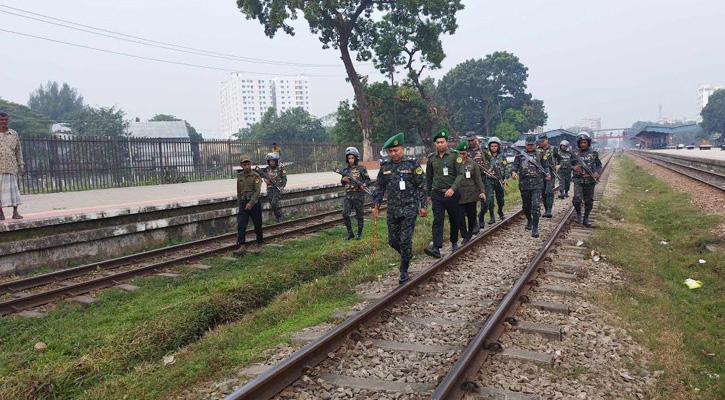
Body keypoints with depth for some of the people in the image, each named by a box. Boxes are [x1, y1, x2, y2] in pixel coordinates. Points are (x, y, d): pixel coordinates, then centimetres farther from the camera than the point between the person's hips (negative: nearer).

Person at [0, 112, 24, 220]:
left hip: (11, 167, 1)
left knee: (13, 188, -1)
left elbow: (19, 150, 13)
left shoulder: (14, 134, 10)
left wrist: (21, 165, 8)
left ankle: (15, 212, 2)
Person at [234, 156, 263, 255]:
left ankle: (259, 245, 21)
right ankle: (242, 246, -5)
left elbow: (257, 191, -15)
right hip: (243, 204, 4)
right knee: (241, 225, -6)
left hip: (254, 203, -4)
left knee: (257, 225, 6)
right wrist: (239, 204, 14)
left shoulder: (256, 176, -8)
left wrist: (251, 203, -23)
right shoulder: (239, 176, 9)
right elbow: (238, 192, 17)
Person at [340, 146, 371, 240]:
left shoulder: (361, 169, -1)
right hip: (348, 195, 3)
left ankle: (359, 234, 18)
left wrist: (364, 185, -15)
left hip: (359, 195, -3)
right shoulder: (345, 170, 9)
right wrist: (343, 180, -3)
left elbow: (368, 180, 4)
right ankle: (350, 233, 5)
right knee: (345, 213, -8)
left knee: (360, 215, 5)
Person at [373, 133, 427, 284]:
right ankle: (407, 255, 39)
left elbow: (422, 186, -4)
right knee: (393, 241, 10)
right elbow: (379, 187, 13)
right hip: (392, 210, 5)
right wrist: (376, 205, 7)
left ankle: (404, 271, 9)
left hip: (409, 210, -4)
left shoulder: (412, 164, -5)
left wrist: (423, 206, -7)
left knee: (405, 240, -5)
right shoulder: (385, 167, 6)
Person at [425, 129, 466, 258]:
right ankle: (436, 248, -11)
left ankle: (454, 243, 30)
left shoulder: (454, 155, -5)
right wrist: (428, 194, 17)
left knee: (454, 220, 11)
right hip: (437, 194, 2)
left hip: (452, 193, -2)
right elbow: (429, 177, 15)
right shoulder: (431, 158, 5)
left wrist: (453, 188, -24)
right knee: (437, 221, -6)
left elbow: (460, 174, -11)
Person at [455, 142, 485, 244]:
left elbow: (478, 179, 6)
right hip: (459, 196, -2)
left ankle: (469, 235, 30)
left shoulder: (472, 164, 5)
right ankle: (465, 237, 13)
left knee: (472, 217, 9)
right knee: (461, 218, -1)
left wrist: (482, 191, -3)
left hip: (471, 195, 2)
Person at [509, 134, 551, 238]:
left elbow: (545, 166, 9)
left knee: (536, 205, -12)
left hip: (537, 184, -2)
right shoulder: (520, 154, 8)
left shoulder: (540, 154, 7)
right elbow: (514, 165, 1)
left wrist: (547, 173, -12)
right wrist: (513, 172, -21)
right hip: (524, 184, 2)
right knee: (526, 205, 15)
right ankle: (529, 221, 40)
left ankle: (535, 228, -8)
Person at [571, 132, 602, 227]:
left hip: (590, 180, 2)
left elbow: (599, 165, 13)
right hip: (578, 180, -2)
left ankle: (586, 219, 20)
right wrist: (574, 168, -13)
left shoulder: (594, 152, 3)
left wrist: (597, 172, -6)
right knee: (577, 199, -15)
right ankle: (578, 214, 13)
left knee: (589, 201, 6)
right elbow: (570, 164, 9)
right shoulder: (575, 153, 1)